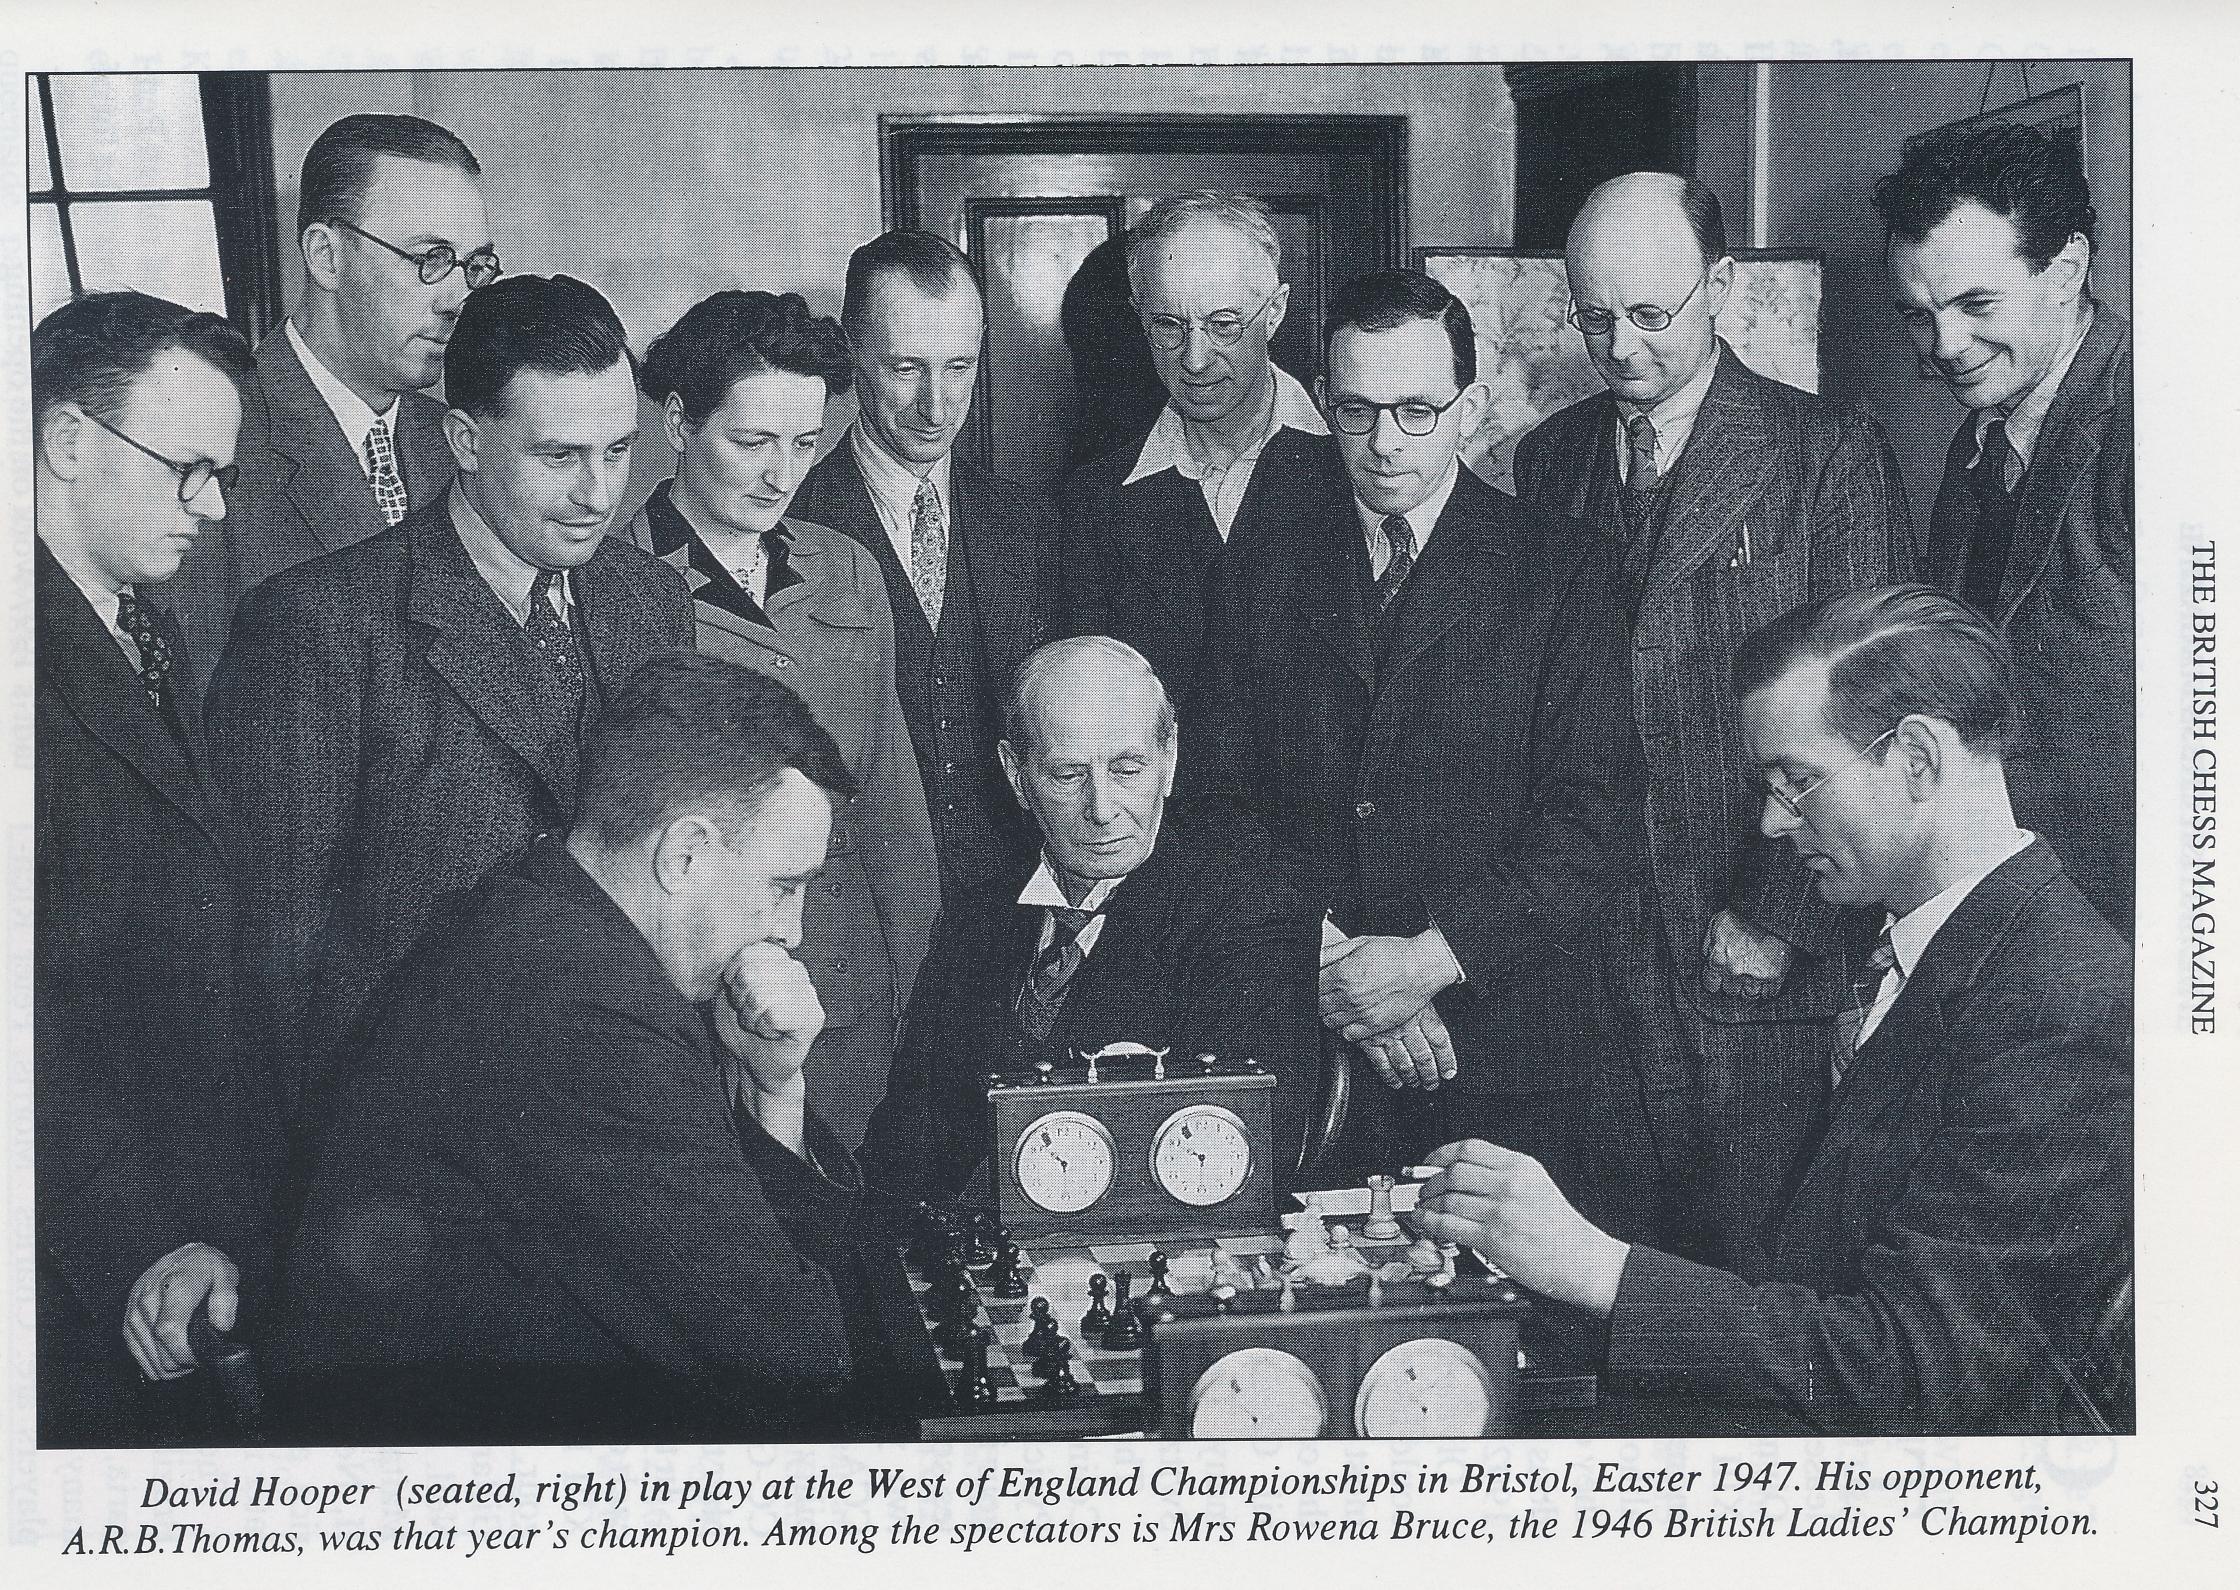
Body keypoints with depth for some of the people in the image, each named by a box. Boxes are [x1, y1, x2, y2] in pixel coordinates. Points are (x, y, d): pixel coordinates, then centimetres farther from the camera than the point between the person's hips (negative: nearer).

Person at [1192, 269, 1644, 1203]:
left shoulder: (1559, 574, 0)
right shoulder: (1264, 578, 10)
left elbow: (1597, 820, -6)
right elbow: (1221, 800, 6)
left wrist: (1434, 957, -14)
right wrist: (1327, 955, -8)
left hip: (1507, 1053, -2)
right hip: (1304, 1047, 2)